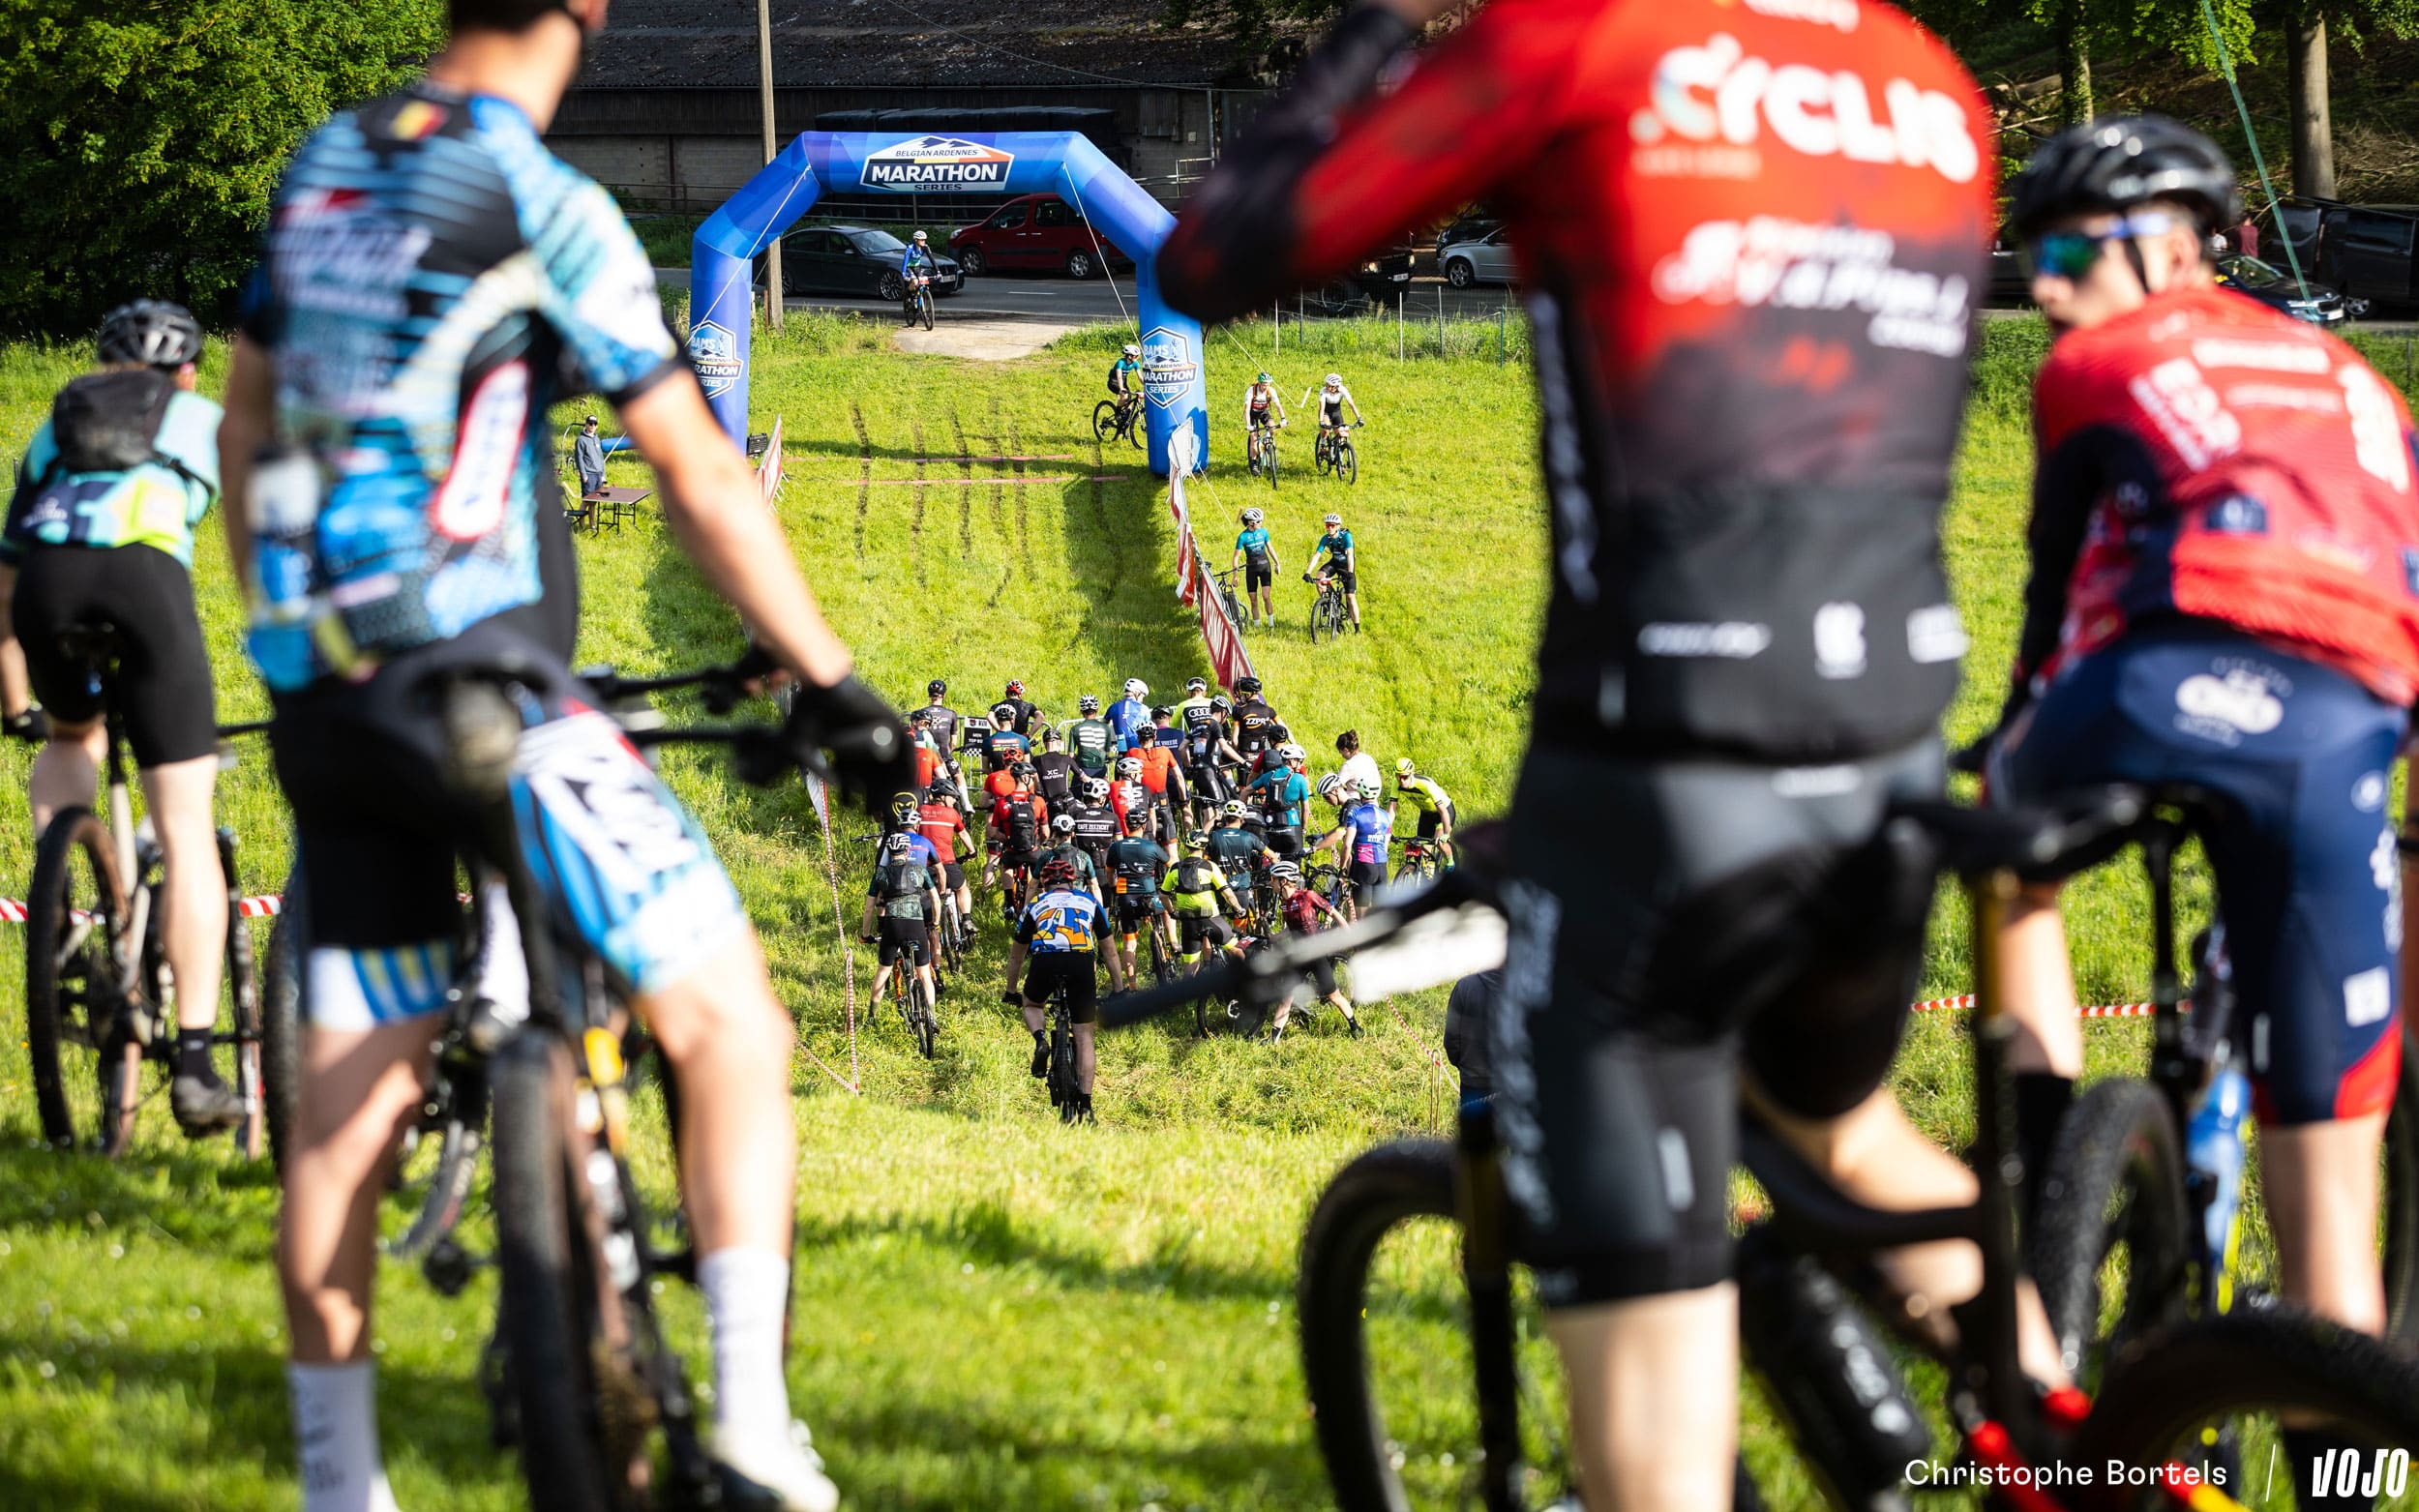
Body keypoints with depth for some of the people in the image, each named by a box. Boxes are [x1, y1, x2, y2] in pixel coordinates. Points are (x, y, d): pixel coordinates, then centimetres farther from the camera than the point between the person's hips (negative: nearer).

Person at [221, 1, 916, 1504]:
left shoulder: (323, 170, 13)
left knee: (350, 1098, 12)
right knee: (729, 1020, -2)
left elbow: (245, 422, 24)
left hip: (322, 695, 7)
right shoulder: (545, 207, -9)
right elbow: (703, 481, -10)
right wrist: (828, 679, -4)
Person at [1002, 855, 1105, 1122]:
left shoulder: (1035, 904, 28)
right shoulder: (1089, 901, 29)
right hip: (1081, 961, 0)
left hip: (1045, 961, 0)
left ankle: (1040, 1041, 0)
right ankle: (1085, 1105, 2)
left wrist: (1011, 991, 49)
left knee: (1031, 1005, 32)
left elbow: (1016, 954, 37)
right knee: (1084, 1037, 9)